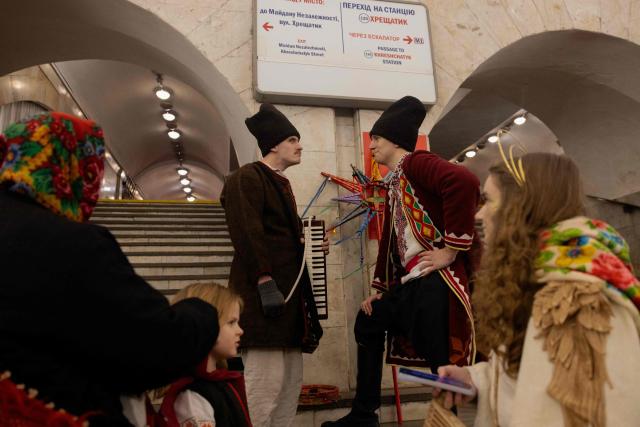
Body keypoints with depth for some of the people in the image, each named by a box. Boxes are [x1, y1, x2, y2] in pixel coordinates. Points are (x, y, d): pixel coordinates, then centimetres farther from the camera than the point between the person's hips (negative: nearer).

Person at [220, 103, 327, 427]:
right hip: (263, 293, -10)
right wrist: (265, 282, -24)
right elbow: (247, 234, -19)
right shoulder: (247, 178, -7)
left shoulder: (281, 184, 22)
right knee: (266, 379, -9)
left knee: (291, 380, 12)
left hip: (288, 289, 10)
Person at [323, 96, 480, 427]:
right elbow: (389, 240, 25)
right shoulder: (394, 183, 21)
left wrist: (451, 249, -25)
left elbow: (464, 181, -29)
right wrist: (379, 290, 24)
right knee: (367, 322, 24)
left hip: (434, 282, -11)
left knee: (444, 364, -6)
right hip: (409, 283, 11)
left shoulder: (416, 163, -9)